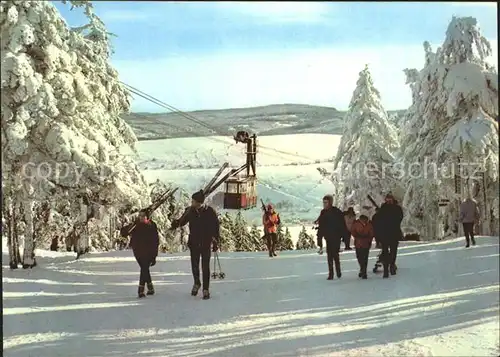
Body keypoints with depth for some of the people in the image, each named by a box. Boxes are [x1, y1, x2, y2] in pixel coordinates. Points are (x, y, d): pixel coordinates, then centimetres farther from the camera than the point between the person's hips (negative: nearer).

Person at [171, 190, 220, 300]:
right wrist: (176, 223, -19)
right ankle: (197, 283, 36)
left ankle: (206, 289, 12)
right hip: (193, 243, 2)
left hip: (206, 244, -2)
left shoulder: (210, 212, -10)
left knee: (205, 267, -1)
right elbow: (182, 221, 5)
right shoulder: (190, 211, -4)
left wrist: (215, 242, -4)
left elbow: (215, 228, -3)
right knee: (194, 266, 10)